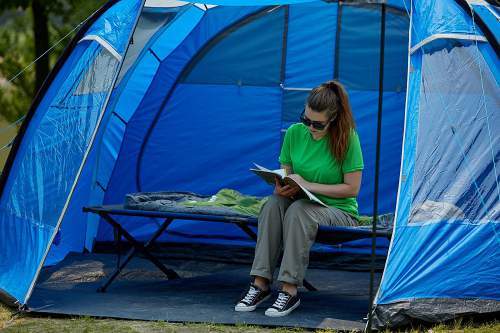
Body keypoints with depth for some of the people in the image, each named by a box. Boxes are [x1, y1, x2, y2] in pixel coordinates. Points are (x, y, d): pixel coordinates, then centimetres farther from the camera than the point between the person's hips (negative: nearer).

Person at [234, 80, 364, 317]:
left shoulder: (347, 138, -15)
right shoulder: (295, 133, -2)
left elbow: (352, 188, -14)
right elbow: (285, 173, 8)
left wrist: (308, 185, -20)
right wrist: (282, 187, -18)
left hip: (340, 212, -4)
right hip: (304, 203, 4)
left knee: (298, 211, -35)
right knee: (273, 205, -28)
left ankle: (290, 291, -33)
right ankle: (260, 284, -28)